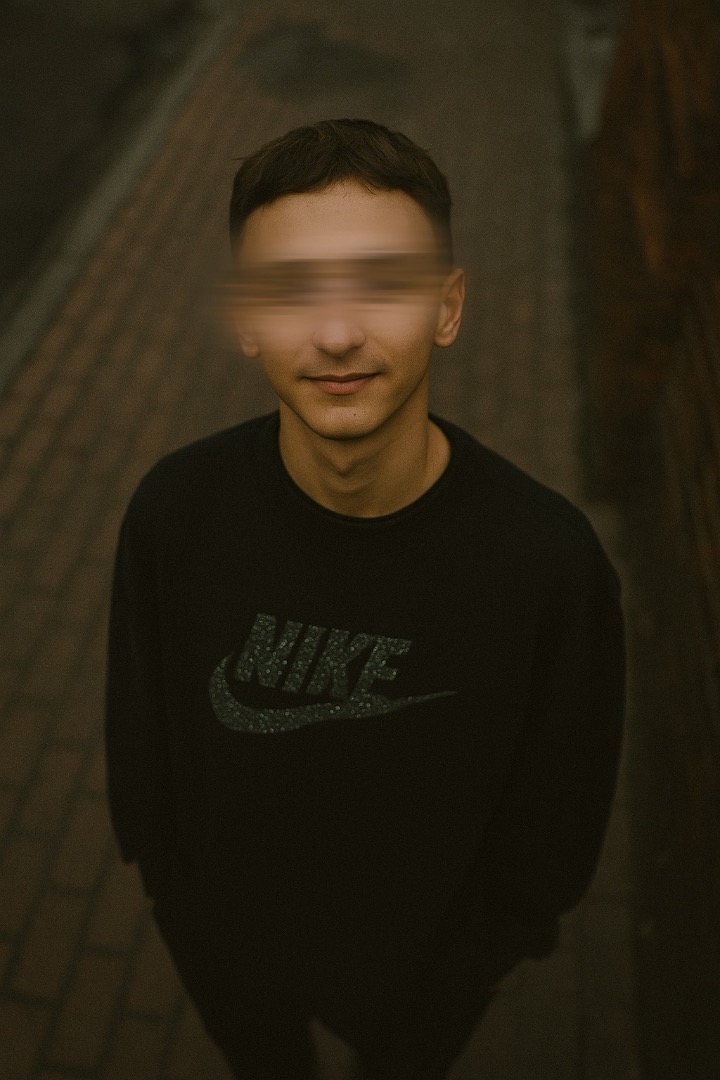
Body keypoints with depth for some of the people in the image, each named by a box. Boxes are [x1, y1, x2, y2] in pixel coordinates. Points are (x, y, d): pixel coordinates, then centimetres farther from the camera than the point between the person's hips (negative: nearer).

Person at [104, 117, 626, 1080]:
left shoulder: (551, 560, -32)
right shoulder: (176, 511, -28)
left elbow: (559, 800, -14)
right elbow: (141, 726, -9)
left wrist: (513, 928, 0)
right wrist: (156, 861, 3)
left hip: (424, 966, -1)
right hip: (226, 948, 2)